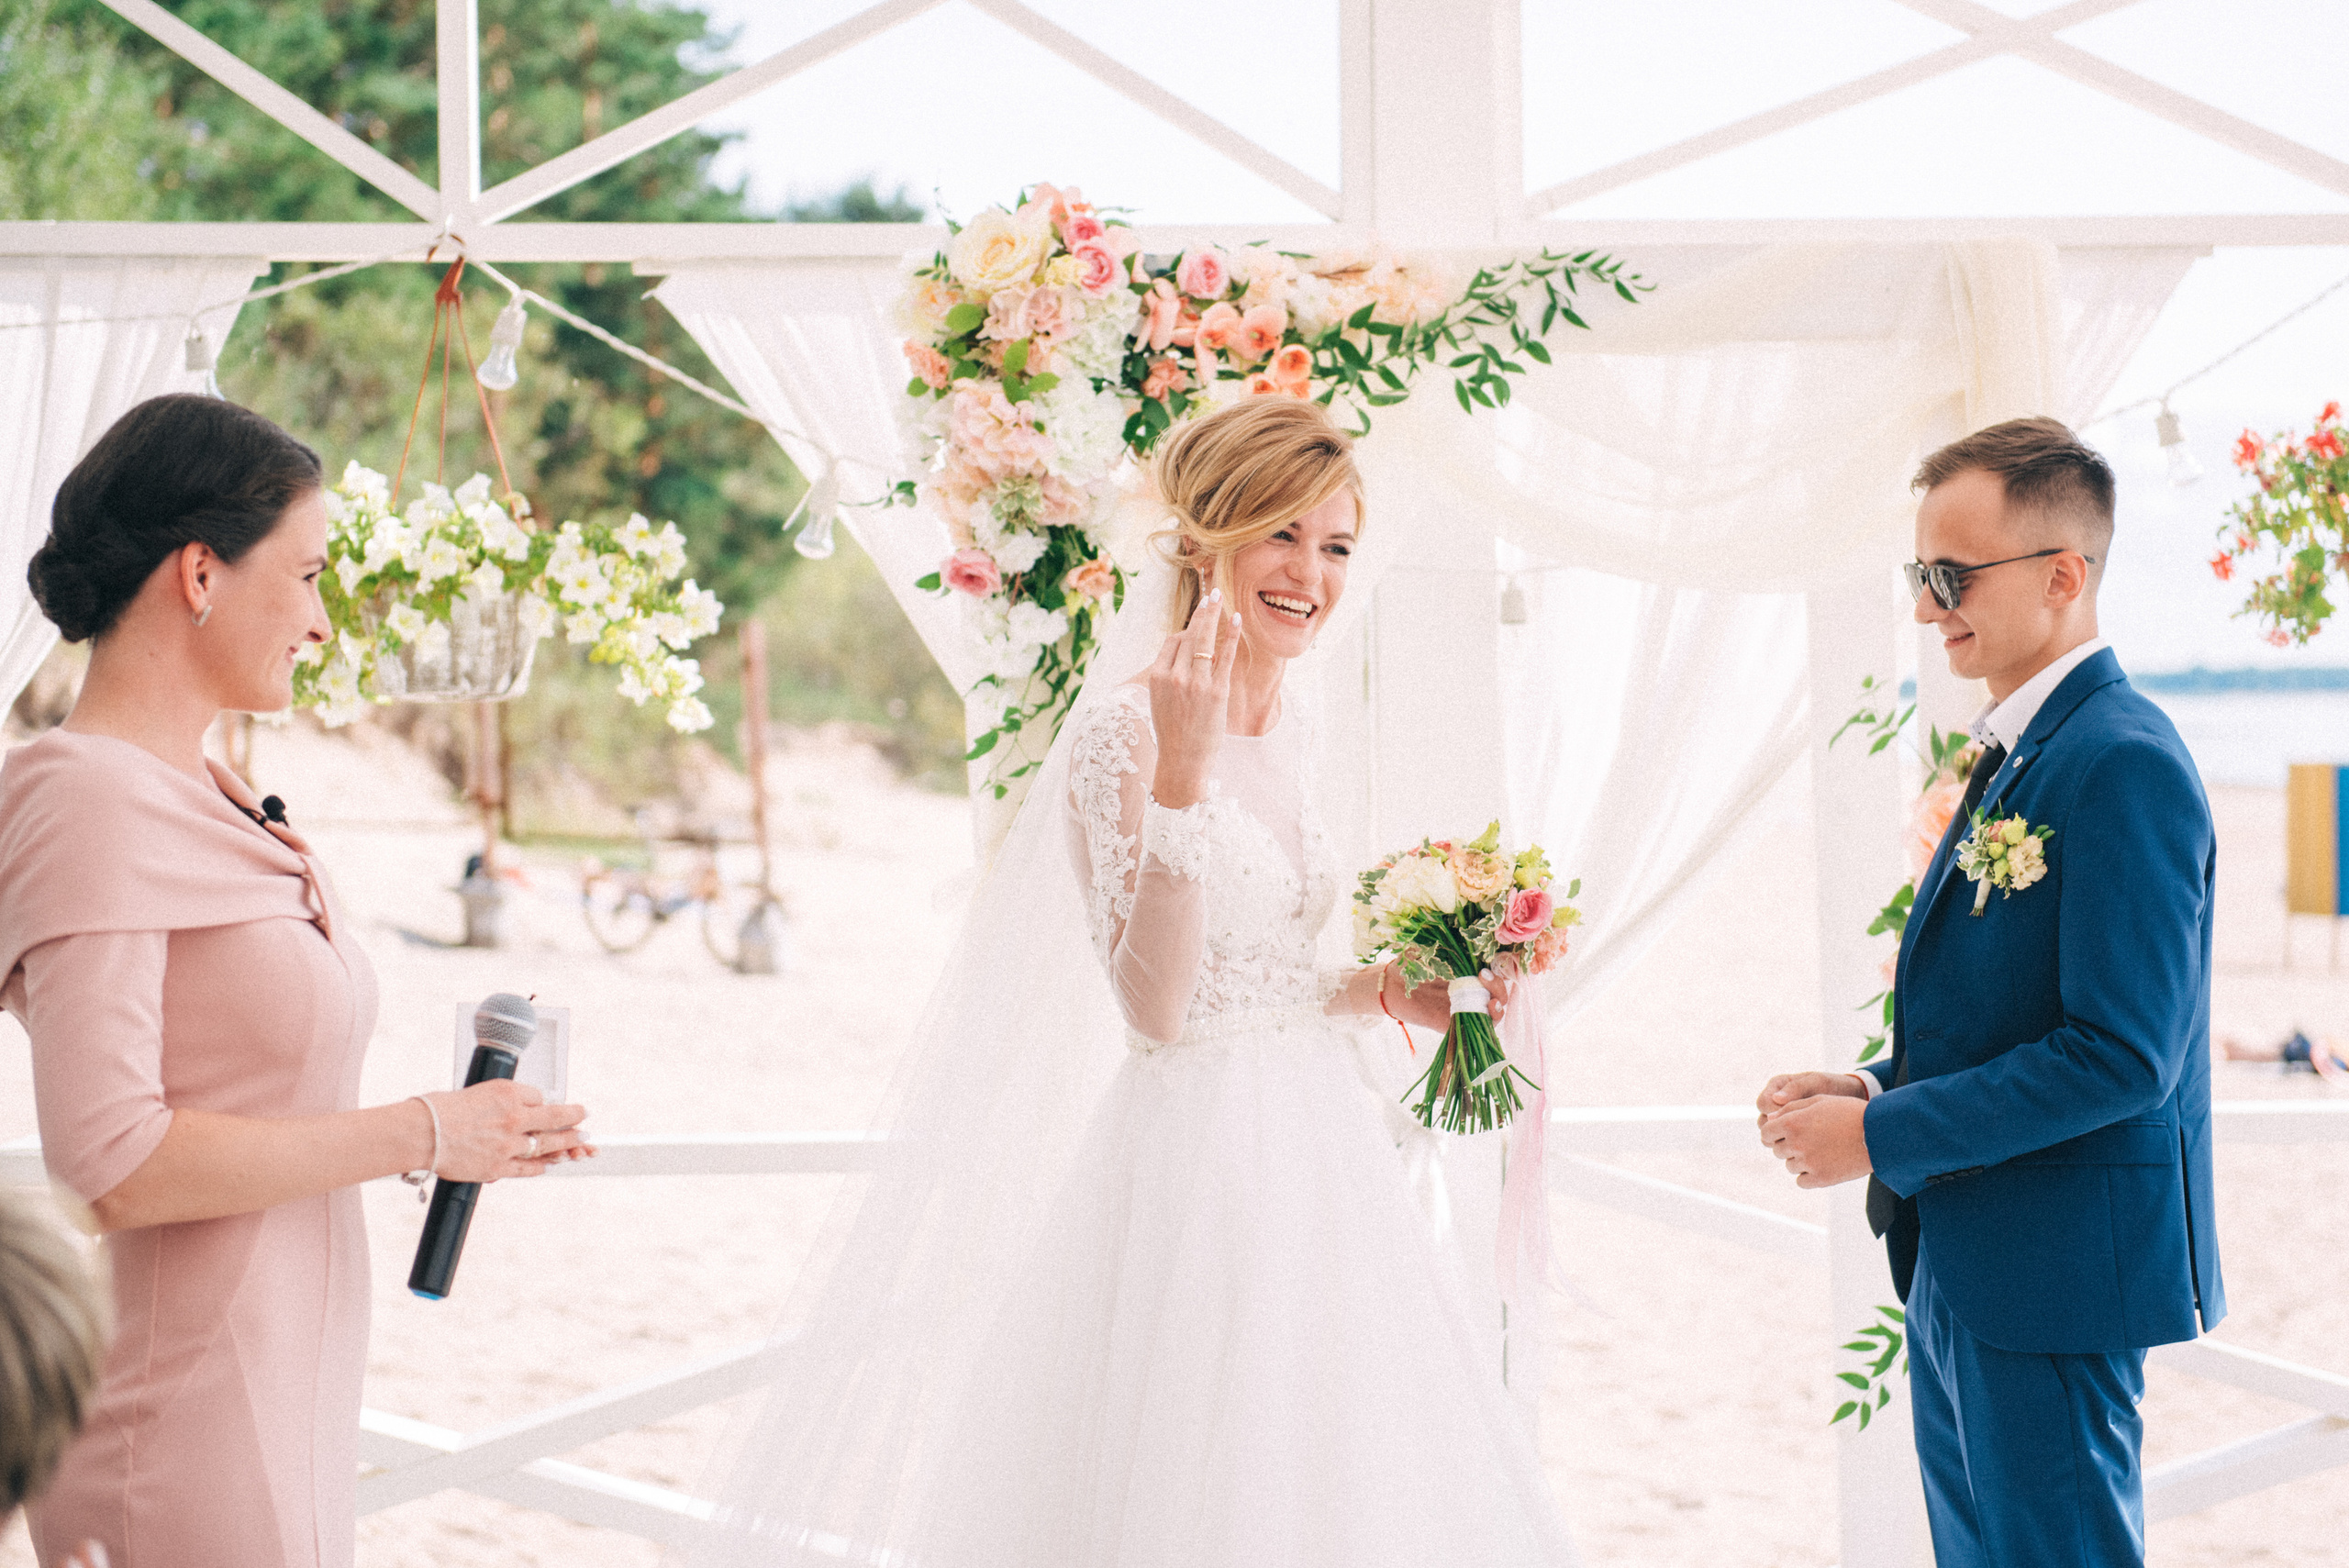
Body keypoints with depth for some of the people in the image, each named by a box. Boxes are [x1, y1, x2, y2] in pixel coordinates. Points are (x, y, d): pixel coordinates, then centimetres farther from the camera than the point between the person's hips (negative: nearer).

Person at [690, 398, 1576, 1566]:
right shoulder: (1125, 734, -14)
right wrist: (1179, 778, -28)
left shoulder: (1287, 726, 10)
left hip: (1316, 1147, 8)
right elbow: (1153, 1007, -22)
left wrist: (1386, 991, 5)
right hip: (1192, 1160, -8)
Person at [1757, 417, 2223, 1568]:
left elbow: (2122, 1053, -24)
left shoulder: (2124, 764, -19)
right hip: (1960, 1269, 10)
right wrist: (1874, 1089, 3)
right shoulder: (2019, 750, 12)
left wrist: (1881, 1136, -19)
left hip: (2055, 1275, -10)